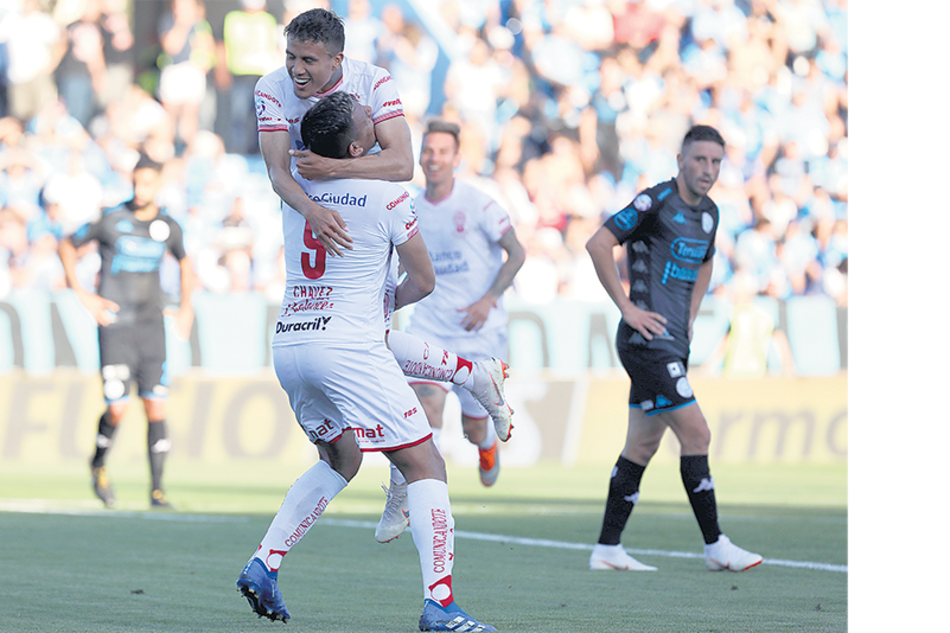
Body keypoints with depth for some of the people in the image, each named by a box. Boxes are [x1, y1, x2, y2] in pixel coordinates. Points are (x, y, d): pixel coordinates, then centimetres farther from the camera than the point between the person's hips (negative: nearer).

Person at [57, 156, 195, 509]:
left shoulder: (168, 228, 6)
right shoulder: (111, 222, -6)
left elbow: (184, 262, 27)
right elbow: (67, 246, 6)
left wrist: (186, 305, 16)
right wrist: (81, 294, -3)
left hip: (152, 326, 3)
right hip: (115, 325, -3)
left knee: (156, 409, -4)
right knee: (117, 409, -9)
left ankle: (157, 490, 1)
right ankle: (99, 463, 22)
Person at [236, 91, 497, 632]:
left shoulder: (298, 186, 8)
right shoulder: (387, 193, -7)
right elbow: (424, 281, 4)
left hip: (289, 344, 7)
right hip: (348, 345, -7)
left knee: (340, 461, 27)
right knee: (425, 466, -2)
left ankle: (263, 565, 16)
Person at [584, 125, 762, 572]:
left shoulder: (708, 213, 13)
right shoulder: (657, 202, -13)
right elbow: (598, 244, -17)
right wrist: (627, 307, -15)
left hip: (674, 342, 9)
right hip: (648, 339, -9)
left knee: (642, 446, 10)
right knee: (696, 434, -10)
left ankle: (607, 549, 14)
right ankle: (715, 546, -4)